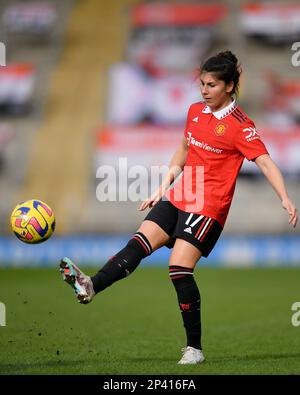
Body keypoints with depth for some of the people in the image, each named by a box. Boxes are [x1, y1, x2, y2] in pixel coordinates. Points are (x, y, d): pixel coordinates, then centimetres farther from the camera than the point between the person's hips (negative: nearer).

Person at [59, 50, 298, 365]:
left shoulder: (239, 126, -10)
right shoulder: (195, 111, 12)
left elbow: (266, 163, -15)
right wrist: (162, 188, 22)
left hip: (209, 206, -7)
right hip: (178, 197, 7)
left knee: (179, 268, -14)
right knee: (139, 243, -11)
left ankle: (194, 348, -7)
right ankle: (91, 287, -27)